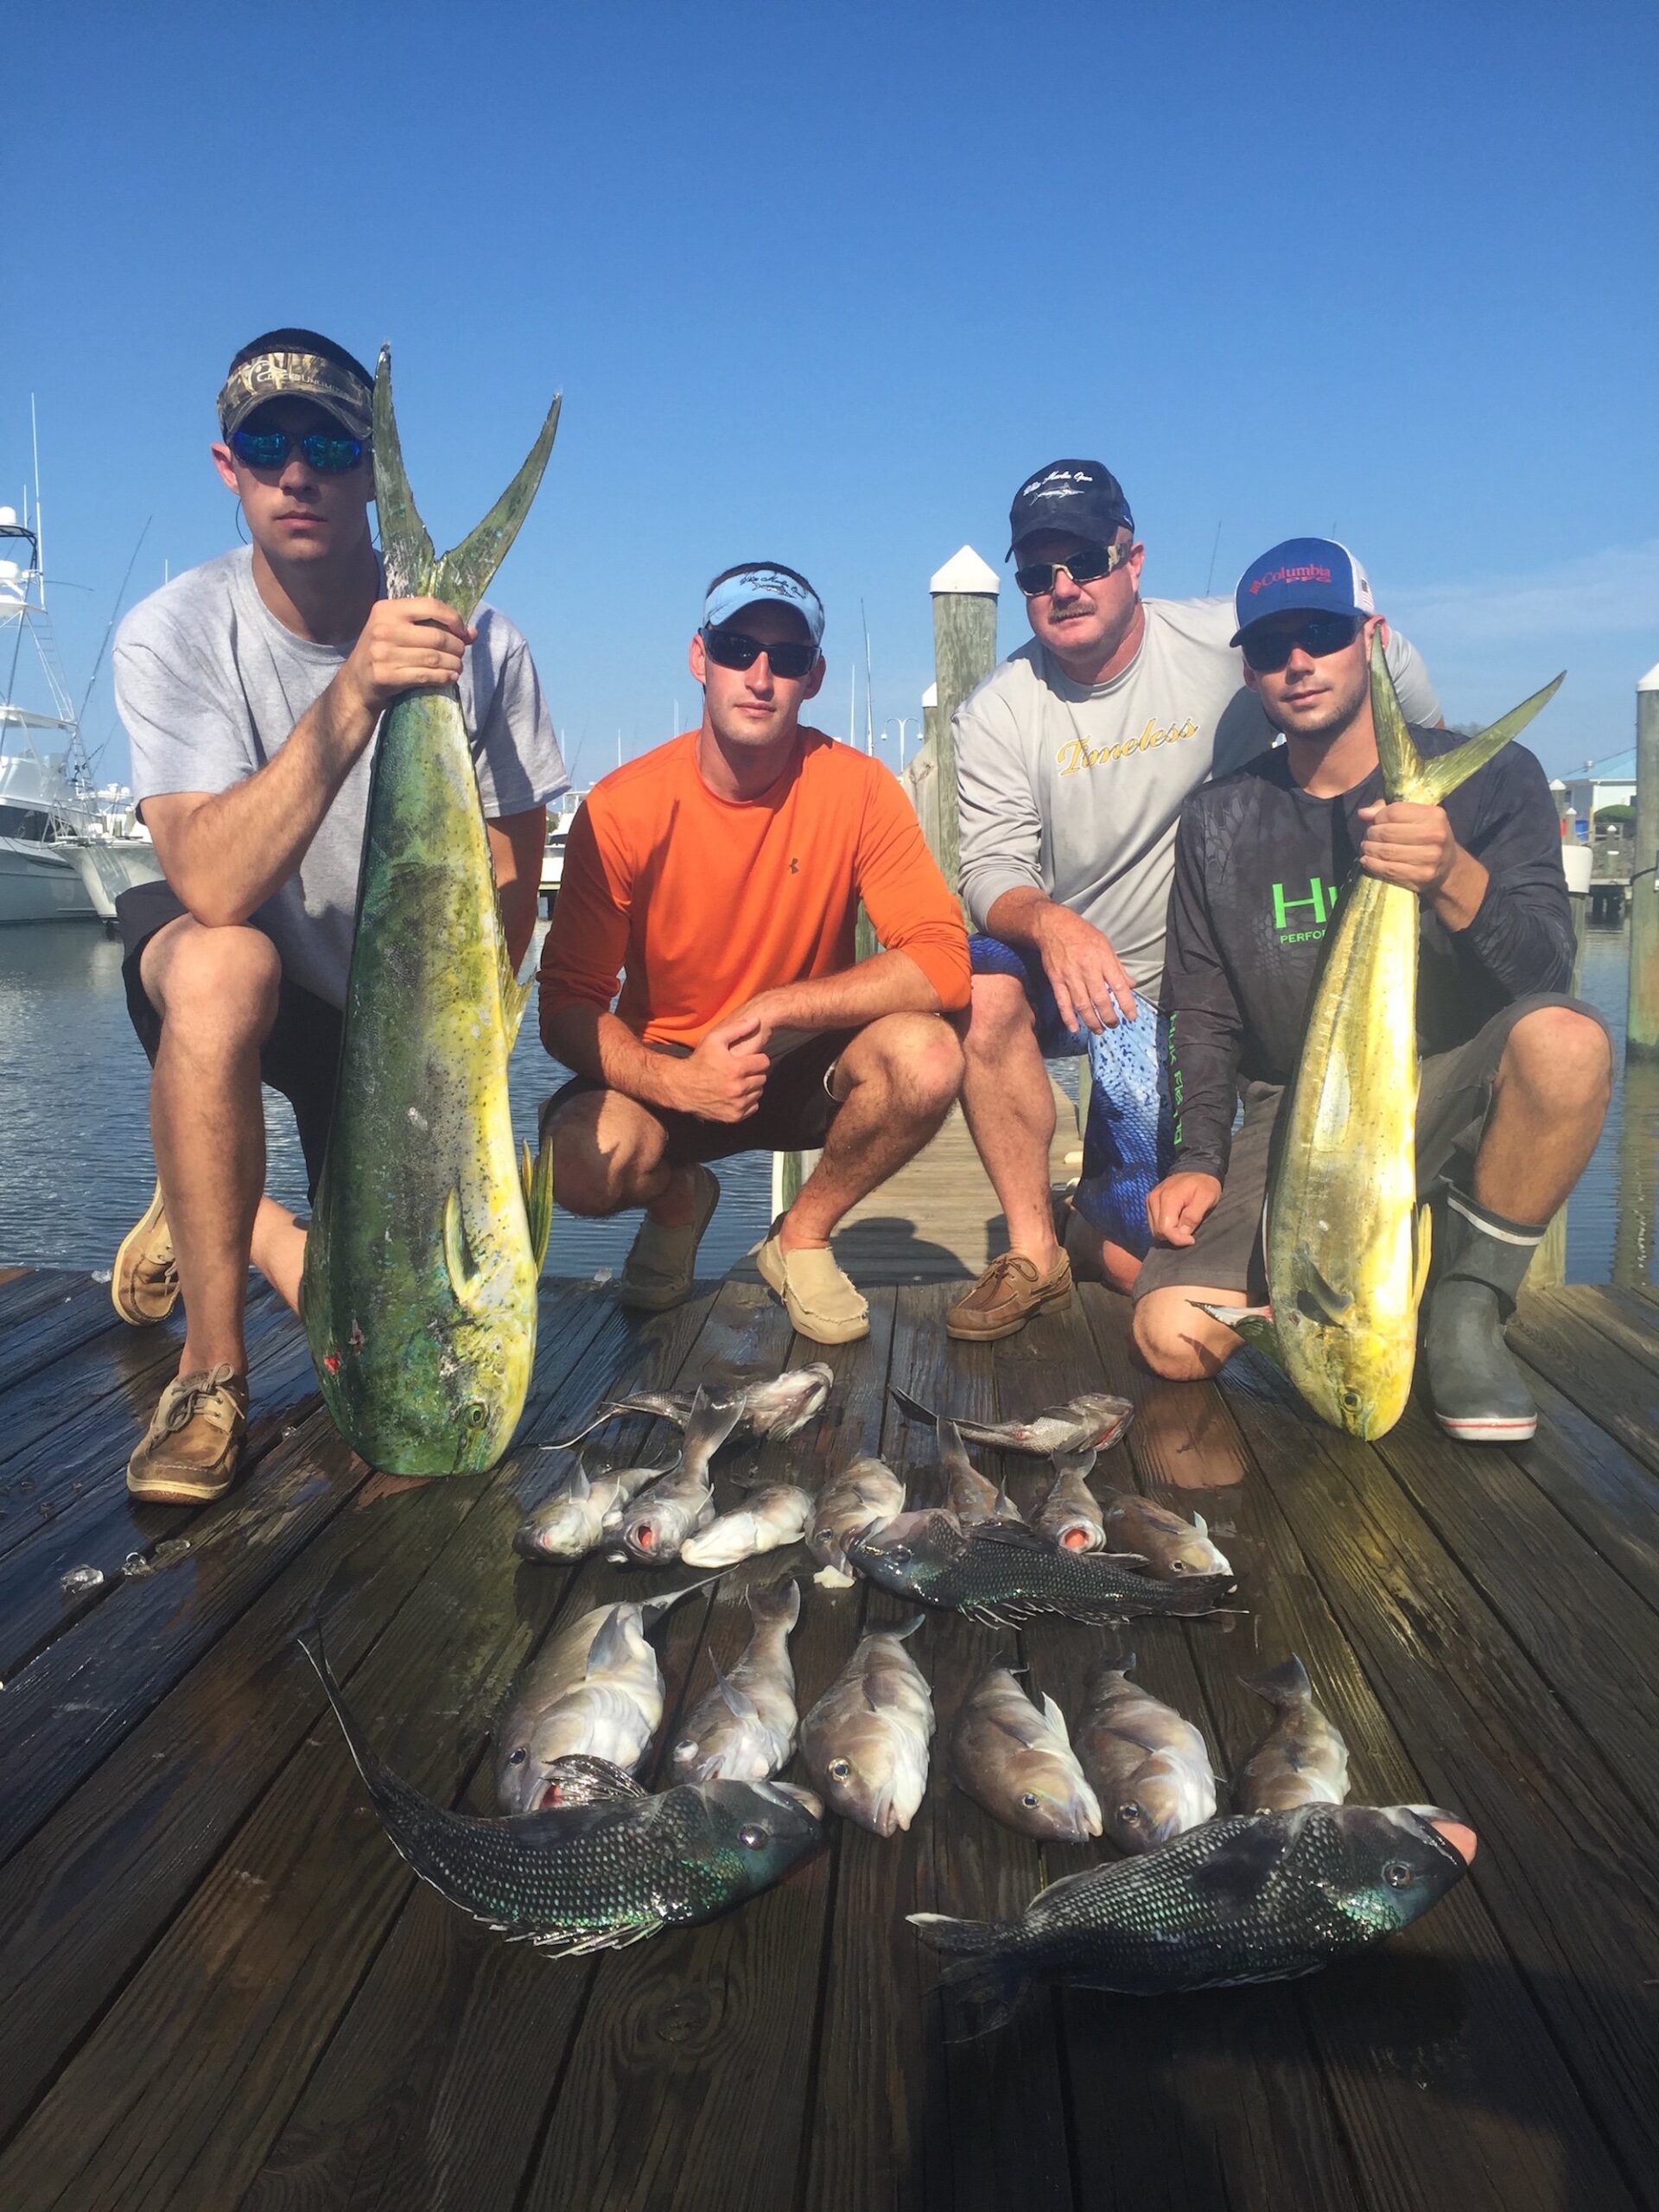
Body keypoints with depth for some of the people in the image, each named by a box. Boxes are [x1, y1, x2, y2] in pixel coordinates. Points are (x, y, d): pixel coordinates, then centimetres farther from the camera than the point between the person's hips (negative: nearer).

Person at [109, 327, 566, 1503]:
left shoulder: (478, 645, -18)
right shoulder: (172, 635, -19)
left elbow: (509, 899, -12)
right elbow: (216, 889, -34)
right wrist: (351, 696, -45)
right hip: (225, 955, -1)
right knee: (221, 969, -40)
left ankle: (238, 1222, 30)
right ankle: (212, 1365, -18)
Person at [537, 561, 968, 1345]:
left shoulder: (857, 789, -13)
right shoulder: (623, 809, -14)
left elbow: (943, 962, -20)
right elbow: (565, 1007, -14)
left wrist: (775, 1007, -28)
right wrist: (674, 1081, -32)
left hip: (806, 1067, 1)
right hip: (668, 1068, 0)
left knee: (927, 1057, -30)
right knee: (583, 1159, -32)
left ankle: (802, 1237, 0)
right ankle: (677, 1199, 10)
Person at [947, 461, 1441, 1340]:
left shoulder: (1227, 645, -11)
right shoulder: (999, 713, -8)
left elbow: (1389, 662, 2)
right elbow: (991, 869, -16)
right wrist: (1049, 922, -38)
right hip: (1067, 970, 1)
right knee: (984, 987, -36)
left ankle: (1097, 1225, 35)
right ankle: (1034, 1250, -16)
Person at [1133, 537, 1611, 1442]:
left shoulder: (1490, 777, -4)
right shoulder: (1218, 822, 3)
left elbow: (1547, 970, -16)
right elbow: (1202, 1014, 7)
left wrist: (1454, 880, -36)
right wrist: (1201, 1159, -5)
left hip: (1449, 1094, -1)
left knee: (1567, 1042, -36)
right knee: (1173, 1336, -20)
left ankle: (1467, 1309, -11)